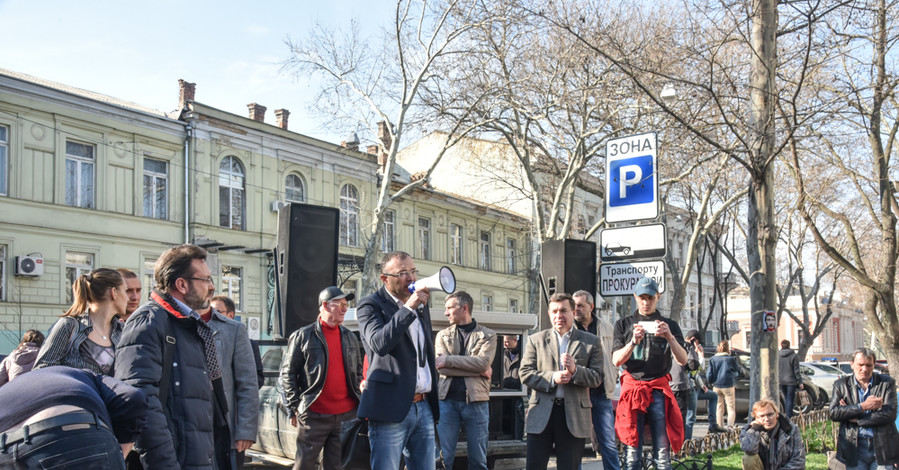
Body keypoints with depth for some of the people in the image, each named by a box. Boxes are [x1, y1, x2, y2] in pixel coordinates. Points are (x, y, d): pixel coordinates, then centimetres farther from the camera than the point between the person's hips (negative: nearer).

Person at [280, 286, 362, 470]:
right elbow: (287, 373, -2)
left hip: (346, 414, 4)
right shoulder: (303, 336, -2)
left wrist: (359, 392, 10)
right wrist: (294, 408, -6)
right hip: (314, 416, -4)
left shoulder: (350, 337, 13)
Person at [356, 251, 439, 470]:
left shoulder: (421, 306, 17)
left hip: (423, 408, 7)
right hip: (391, 409, -6)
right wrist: (408, 309, -24)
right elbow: (379, 344, -23)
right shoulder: (370, 305, -4)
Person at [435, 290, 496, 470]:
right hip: (447, 400, 1)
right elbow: (441, 367, -4)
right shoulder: (443, 335, 11)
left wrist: (448, 359, -12)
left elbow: (483, 362, -12)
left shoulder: (488, 335, 6)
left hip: (476, 401, -1)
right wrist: (478, 371, -9)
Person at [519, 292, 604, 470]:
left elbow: (597, 378, 2)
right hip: (541, 414, 0)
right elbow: (525, 373, 2)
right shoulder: (535, 340, 9)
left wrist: (575, 370, -18)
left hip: (574, 415, 0)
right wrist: (552, 377, -14)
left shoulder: (591, 342, 8)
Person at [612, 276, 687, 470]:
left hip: (659, 390, 0)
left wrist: (669, 337, -16)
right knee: (632, 451, -3)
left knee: (663, 451, -3)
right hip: (632, 388, 0)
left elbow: (682, 360, 1)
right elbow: (616, 360, 2)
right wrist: (633, 342, -16)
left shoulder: (669, 325, 13)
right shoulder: (623, 325, 13)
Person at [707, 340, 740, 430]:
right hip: (728, 386, -3)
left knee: (719, 408, 12)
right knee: (731, 408, 0)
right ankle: (730, 426, -19)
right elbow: (738, 370, 10)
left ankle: (720, 428, 10)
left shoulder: (712, 359, 2)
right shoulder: (731, 359, -6)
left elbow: (709, 374, 1)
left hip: (716, 386, 3)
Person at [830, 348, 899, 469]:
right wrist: (862, 406, -16)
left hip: (882, 447, 0)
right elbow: (833, 413, -7)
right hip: (854, 448, 0)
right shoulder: (841, 385, 5)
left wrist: (856, 419, -10)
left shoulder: (887, 383, 2)